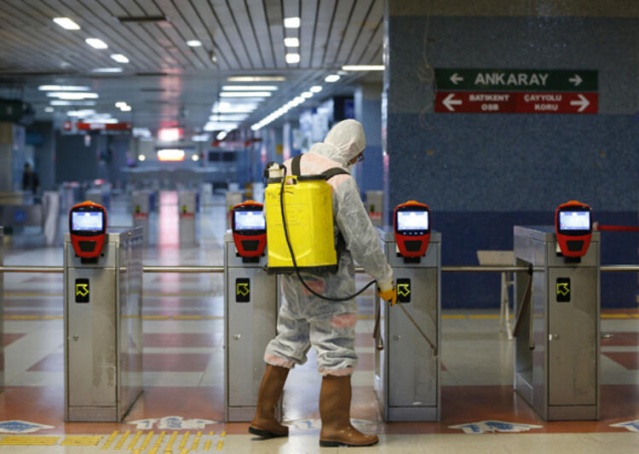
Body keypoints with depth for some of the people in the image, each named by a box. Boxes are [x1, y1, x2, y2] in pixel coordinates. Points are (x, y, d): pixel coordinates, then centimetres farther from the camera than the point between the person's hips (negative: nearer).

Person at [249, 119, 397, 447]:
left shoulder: (289, 168, 5)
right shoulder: (341, 181, -16)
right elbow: (363, 240, -13)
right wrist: (385, 280, -2)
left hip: (291, 274, 7)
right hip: (327, 280, -7)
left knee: (287, 343, 16)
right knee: (337, 350, 1)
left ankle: (263, 419, 22)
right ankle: (335, 427, 5)